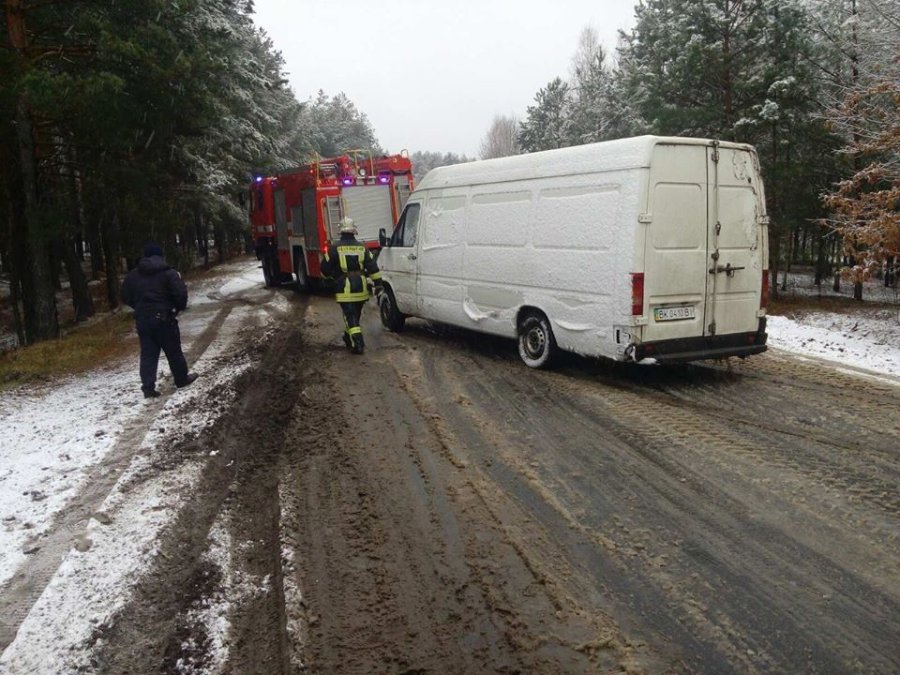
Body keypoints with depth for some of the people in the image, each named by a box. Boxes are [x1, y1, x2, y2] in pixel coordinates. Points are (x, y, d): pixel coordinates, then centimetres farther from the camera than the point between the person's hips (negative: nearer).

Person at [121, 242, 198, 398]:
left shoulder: (132, 275, 7)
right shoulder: (169, 273, -7)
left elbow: (125, 296, 13)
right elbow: (181, 293, -15)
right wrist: (179, 307, 5)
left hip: (142, 320, 4)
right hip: (164, 318, -4)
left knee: (148, 354, 7)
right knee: (173, 351, 11)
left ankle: (148, 387, 1)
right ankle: (182, 378, 26)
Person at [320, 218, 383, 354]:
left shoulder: (334, 249, -5)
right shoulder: (362, 248, 4)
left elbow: (325, 268, 0)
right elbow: (373, 267, -1)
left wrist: (328, 276, 21)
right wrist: (378, 283, 2)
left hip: (345, 289, -4)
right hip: (361, 288, 4)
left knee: (350, 317, -3)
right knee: (355, 315, 20)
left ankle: (358, 343, -15)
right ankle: (349, 338, 37)